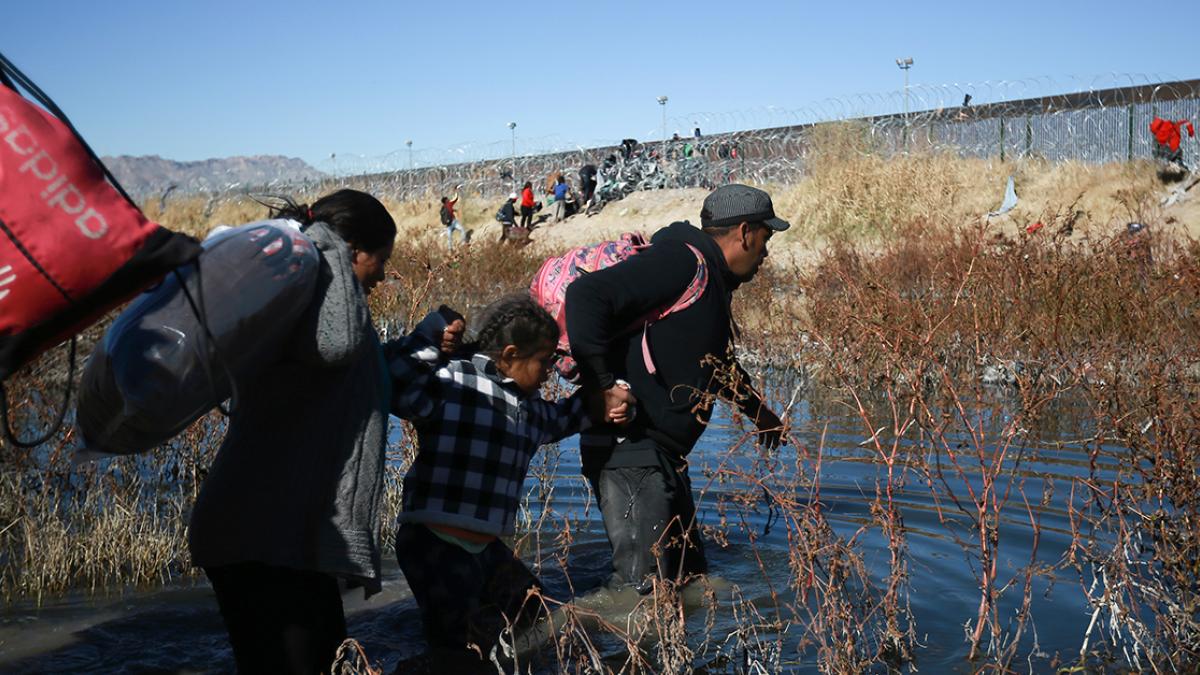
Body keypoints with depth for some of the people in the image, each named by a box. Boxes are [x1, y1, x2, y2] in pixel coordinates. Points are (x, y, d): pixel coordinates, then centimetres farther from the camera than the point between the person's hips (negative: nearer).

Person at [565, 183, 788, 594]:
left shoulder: (710, 281, 18)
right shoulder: (682, 262, -15)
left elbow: (715, 361, 35)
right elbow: (586, 295, -27)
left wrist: (758, 411, 44)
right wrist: (604, 384, -28)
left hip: (662, 454, 11)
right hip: (630, 450, -11)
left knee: (689, 577, 16)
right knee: (641, 584, -12)